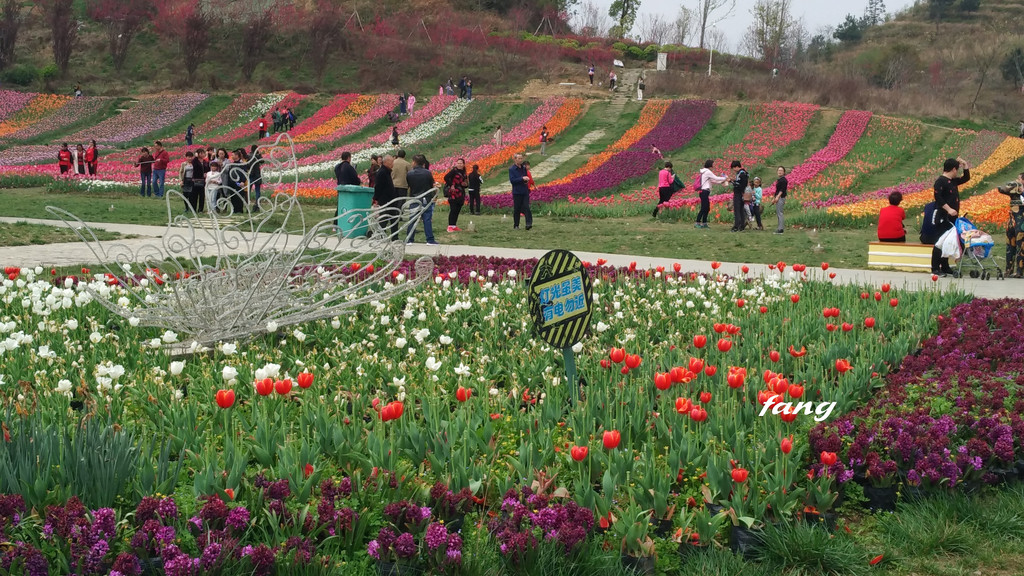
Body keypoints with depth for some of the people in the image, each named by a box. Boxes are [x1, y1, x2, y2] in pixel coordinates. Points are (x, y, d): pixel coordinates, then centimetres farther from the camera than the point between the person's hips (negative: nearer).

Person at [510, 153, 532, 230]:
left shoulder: (524, 168, 13)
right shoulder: (511, 169, -4)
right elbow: (512, 180, -13)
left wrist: (526, 180, 2)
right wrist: (522, 179, -20)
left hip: (525, 192, 4)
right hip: (517, 192, -4)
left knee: (526, 207, -9)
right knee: (516, 209, 3)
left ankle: (529, 223, -16)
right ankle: (516, 225, 13)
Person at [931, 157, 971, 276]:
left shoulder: (953, 181, 16)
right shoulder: (940, 181, -11)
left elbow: (966, 178, 30)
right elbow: (938, 197, -21)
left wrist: (965, 165, 18)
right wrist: (948, 209, -26)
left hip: (952, 218, 9)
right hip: (942, 218, -9)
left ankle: (945, 267, 18)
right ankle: (935, 268, -6)